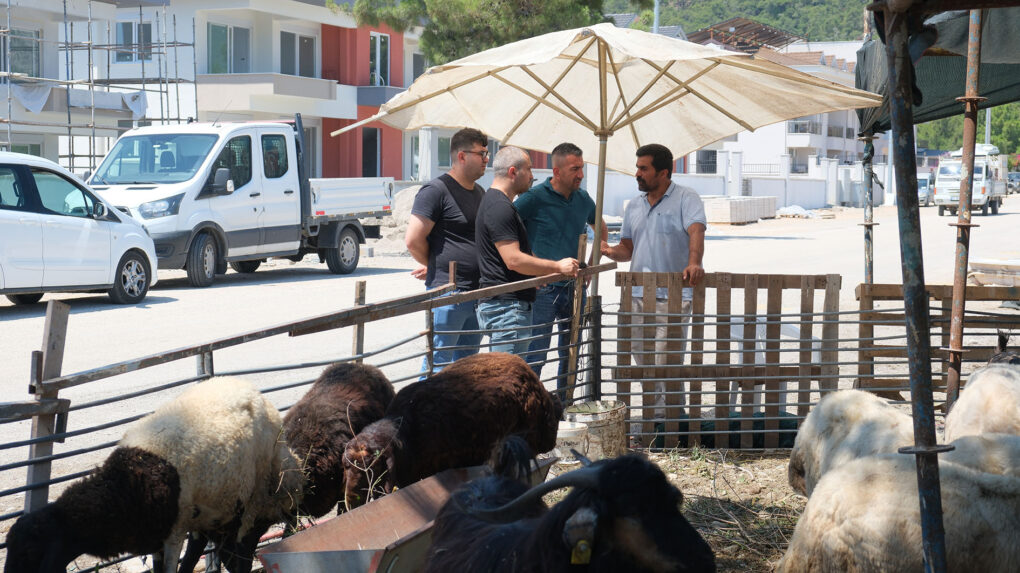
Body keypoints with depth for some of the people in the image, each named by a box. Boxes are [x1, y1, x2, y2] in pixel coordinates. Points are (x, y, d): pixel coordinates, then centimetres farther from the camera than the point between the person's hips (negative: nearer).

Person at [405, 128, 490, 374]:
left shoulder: (479, 192, 16)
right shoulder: (437, 190, -11)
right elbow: (413, 240, -16)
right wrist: (433, 267, 2)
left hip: (477, 292, 8)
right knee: (439, 363, -5)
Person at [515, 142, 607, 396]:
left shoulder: (583, 199, 9)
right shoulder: (535, 197, -9)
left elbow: (602, 231, 29)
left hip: (575, 288, 6)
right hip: (543, 288, -6)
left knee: (571, 355, 11)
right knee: (535, 355, -8)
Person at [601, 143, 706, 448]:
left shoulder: (685, 199, -2)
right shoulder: (634, 207, 18)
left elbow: (696, 231, -18)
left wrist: (694, 262, -36)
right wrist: (612, 251, -4)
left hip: (672, 296, -6)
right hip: (638, 295, 6)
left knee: (666, 363, -8)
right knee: (644, 363, 8)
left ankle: (666, 423, -2)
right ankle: (653, 418, 16)